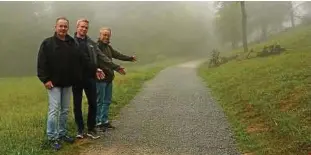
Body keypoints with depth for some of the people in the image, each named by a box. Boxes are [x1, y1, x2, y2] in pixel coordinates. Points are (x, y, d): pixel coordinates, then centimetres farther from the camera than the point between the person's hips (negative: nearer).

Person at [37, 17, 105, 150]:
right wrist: (45, 79, -18)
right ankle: (52, 137, 5)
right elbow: (41, 63, -10)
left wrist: (94, 70, 3)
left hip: (67, 83, 5)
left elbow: (83, 59, 9)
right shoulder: (47, 43, -6)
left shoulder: (72, 43, 9)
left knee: (65, 110, 12)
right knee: (54, 110, -5)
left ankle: (62, 133, 25)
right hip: (54, 83, -5)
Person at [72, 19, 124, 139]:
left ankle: (91, 129, 19)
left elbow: (102, 57, 12)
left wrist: (115, 67, 8)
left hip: (90, 77, 4)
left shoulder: (91, 43, 11)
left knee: (93, 104, 6)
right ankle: (80, 129, 19)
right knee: (77, 105, 6)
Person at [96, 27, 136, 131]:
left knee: (107, 101, 13)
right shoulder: (97, 46, -12)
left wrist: (130, 58, 38)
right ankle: (98, 122, 7)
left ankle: (104, 121, 22)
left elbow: (116, 54, 28)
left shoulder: (108, 47, 16)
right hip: (100, 78, -9)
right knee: (99, 101, -2)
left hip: (108, 79, 9)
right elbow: (99, 62, -22)